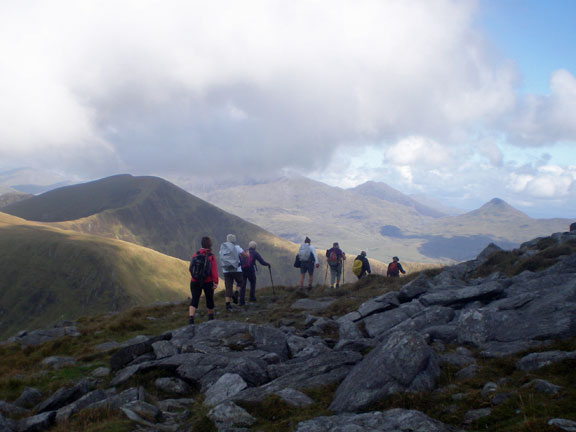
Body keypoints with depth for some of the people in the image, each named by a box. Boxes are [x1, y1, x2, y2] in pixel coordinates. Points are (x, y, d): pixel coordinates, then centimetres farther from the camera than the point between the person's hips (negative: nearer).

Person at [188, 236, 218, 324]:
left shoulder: (195, 255, 1)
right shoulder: (211, 256, -9)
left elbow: (191, 268, 11)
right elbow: (214, 270, -14)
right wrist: (215, 282, -13)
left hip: (195, 281, 2)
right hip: (208, 282, -2)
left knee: (194, 299, -1)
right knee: (209, 298, 17)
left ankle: (191, 317, -22)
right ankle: (211, 317, 34)